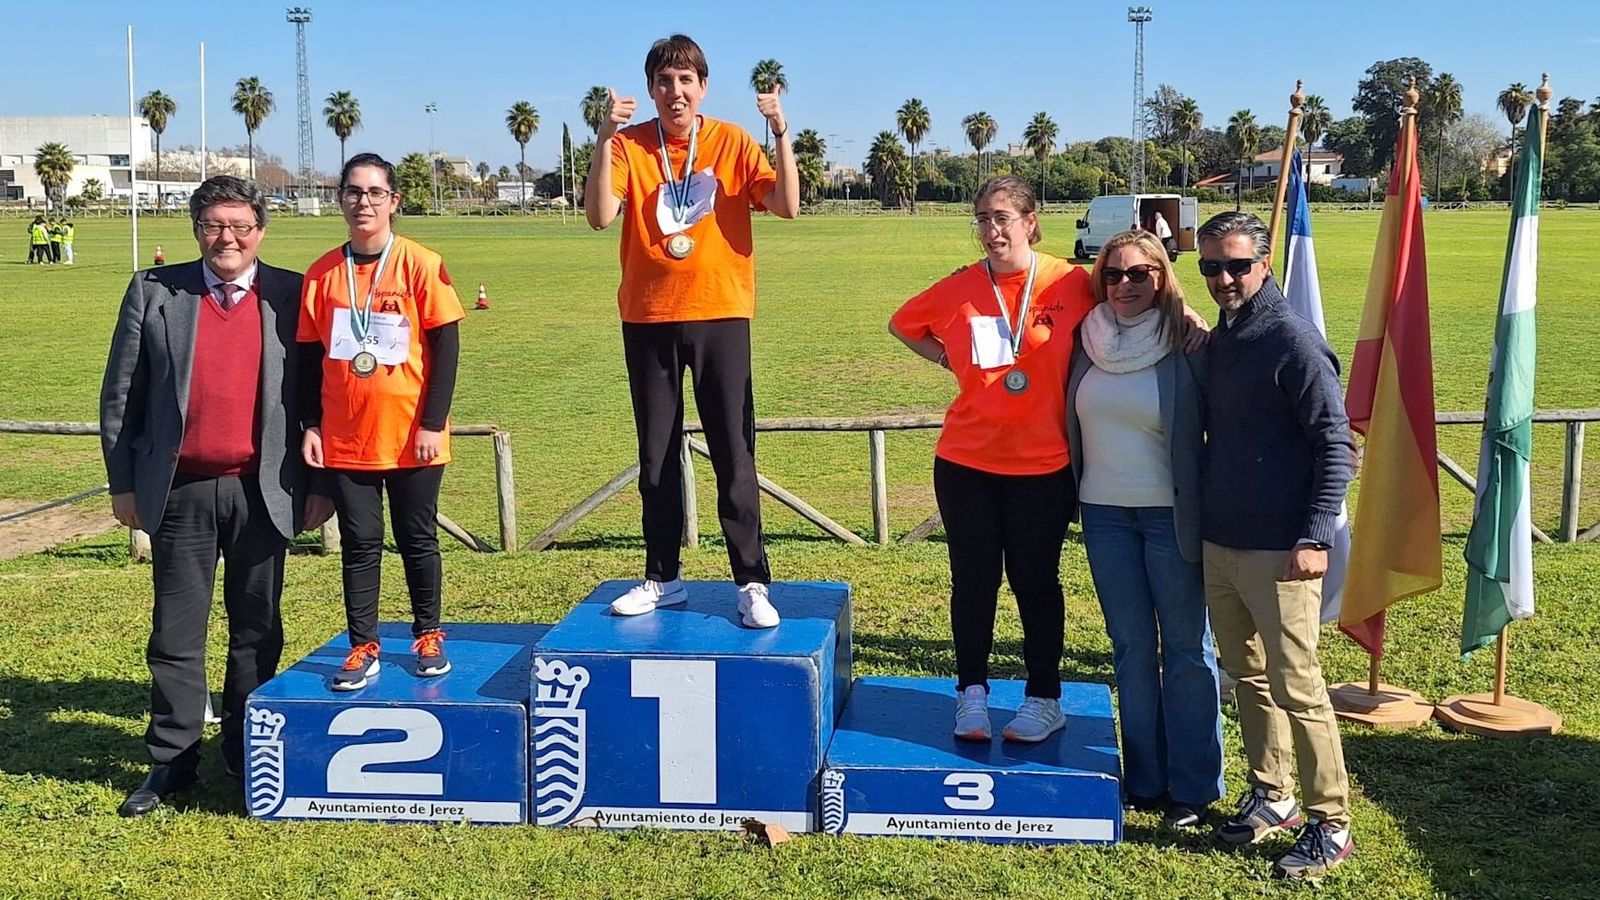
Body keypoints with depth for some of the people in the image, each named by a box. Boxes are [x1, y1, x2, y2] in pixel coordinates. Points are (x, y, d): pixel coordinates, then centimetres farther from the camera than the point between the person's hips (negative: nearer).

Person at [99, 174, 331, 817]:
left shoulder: (290, 295, 2)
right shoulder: (153, 292, 4)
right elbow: (121, 395, 6)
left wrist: (319, 484, 3)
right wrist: (123, 484, 3)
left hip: (264, 491, 0)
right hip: (180, 491, 0)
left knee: (257, 630, 9)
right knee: (176, 633, 7)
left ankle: (247, 752, 24)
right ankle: (172, 761, 19)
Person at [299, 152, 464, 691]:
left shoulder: (420, 266, -6)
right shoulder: (323, 274, 3)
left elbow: (447, 347, -7)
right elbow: (309, 355, 8)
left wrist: (433, 424, -10)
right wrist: (311, 425, 2)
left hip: (411, 437, -2)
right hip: (346, 439, 2)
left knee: (418, 539, 10)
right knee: (359, 544, 7)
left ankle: (428, 637, 25)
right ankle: (363, 648, 17)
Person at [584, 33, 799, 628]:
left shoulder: (733, 142, 1)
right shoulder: (629, 146, 1)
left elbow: (787, 207, -10)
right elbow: (599, 217, -14)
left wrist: (782, 136, -21)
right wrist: (605, 139, -23)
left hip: (721, 315, -1)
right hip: (648, 318, 2)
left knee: (733, 454, -2)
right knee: (656, 456, 9)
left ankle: (752, 583, 5)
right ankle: (662, 579, 20)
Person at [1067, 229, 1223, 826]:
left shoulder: (1187, 344, -8)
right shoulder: (1089, 340, 4)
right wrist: (1074, 496, 11)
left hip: (1170, 513, -4)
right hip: (1103, 512, 4)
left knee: (1186, 646, 3)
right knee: (1131, 646, 11)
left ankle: (1193, 787, 13)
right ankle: (1144, 779, 22)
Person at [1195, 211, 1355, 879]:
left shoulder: (1294, 341, -11)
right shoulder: (1216, 342, 12)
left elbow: (1335, 445, -13)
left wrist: (1315, 536, -19)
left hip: (1279, 549, -8)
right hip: (1219, 544, 8)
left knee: (1296, 686, -3)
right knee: (1247, 675, 15)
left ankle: (1330, 824, 9)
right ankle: (1271, 797, 28)